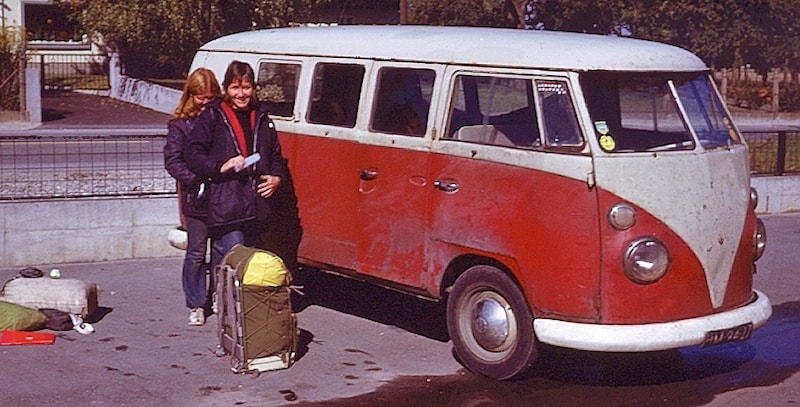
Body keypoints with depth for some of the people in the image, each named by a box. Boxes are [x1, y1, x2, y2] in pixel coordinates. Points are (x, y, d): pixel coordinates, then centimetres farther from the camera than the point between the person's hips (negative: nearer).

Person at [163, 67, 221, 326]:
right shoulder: (180, 124, -1)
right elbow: (172, 160, -4)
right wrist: (196, 179, -17)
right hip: (196, 199, -1)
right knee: (196, 253, 5)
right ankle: (196, 305, 15)